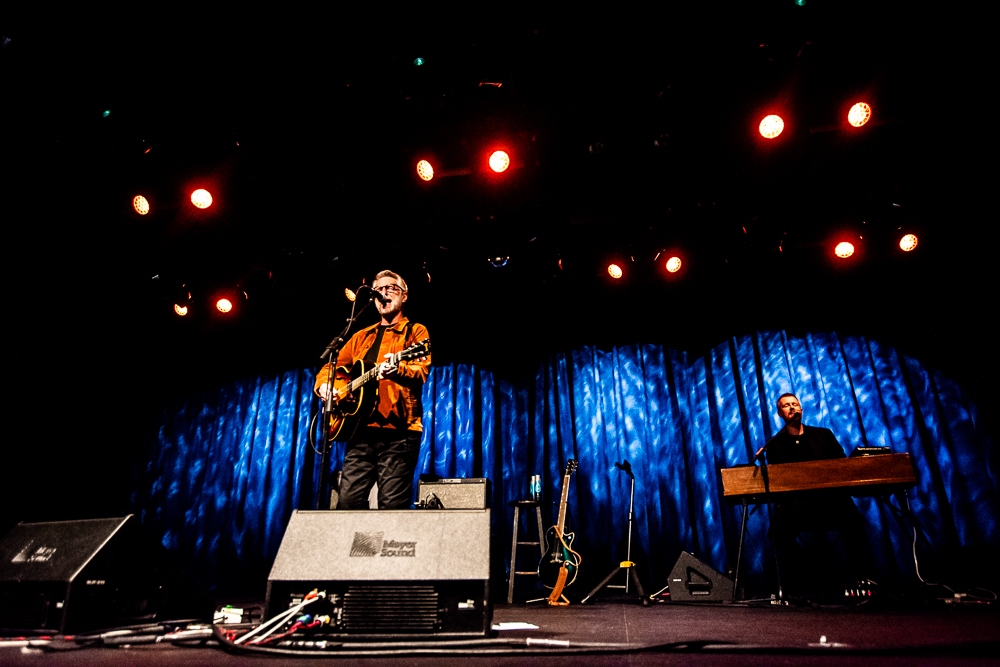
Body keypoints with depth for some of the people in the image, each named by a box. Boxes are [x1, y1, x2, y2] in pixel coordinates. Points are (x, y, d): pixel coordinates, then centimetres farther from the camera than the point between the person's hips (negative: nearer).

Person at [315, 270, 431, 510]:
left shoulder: (416, 332, 6)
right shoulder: (362, 337, 22)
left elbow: (421, 372, -10)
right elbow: (332, 366, 24)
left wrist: (397, 370, -32)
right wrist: (324, 385, 1)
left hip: (398, 431, -5)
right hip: (361, 429, 5)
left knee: (392, 506, -7)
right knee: (348, 502, -1)